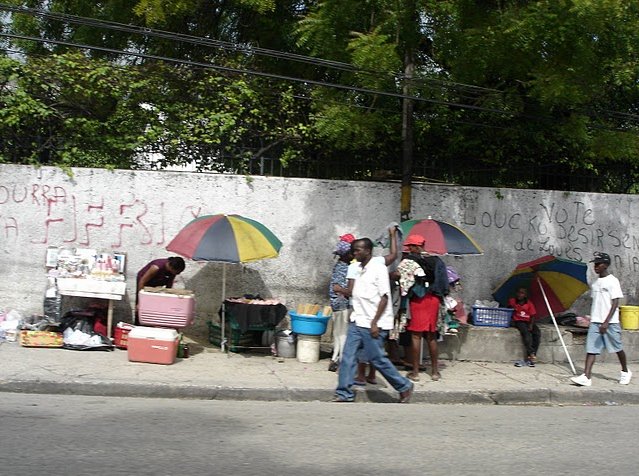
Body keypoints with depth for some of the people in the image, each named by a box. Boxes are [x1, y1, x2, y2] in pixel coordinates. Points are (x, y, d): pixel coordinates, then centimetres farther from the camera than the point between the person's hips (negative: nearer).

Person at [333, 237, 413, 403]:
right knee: (348, 357, 2)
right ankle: (344, 393, 7)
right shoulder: (359, 269, 13)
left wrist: (374, 323, -18)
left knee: (377, 359, -1)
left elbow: (384, 297, -15)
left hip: (372, 324, -8)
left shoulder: (378, 268, -12)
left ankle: (404, 386, 15)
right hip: (357, 321, 8)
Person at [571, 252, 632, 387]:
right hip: (595, 322, 6)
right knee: (591, 349, -6)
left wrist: (606, 322, -19)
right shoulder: (594, 283, 12)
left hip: (610, 322, -6)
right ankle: (586, 377, -12)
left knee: (617, 348, 9)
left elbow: (615, 304, -13)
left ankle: (625, 372, 32)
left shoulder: (612, 281, -8)